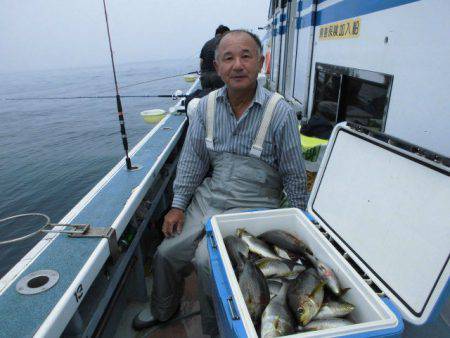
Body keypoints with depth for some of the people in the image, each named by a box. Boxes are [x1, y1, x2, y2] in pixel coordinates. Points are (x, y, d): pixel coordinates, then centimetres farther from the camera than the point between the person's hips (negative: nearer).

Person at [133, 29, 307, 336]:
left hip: (253, 206, -4)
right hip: (209, 197, 5)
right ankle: (163, 311, 37)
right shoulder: (207, 106, -1)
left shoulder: (281, 113, -14)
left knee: (207, 260, -21)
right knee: (167, 253, 4)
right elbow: (193, 159, 4)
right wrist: (178, 205, 1)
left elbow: (295, 177, -6)